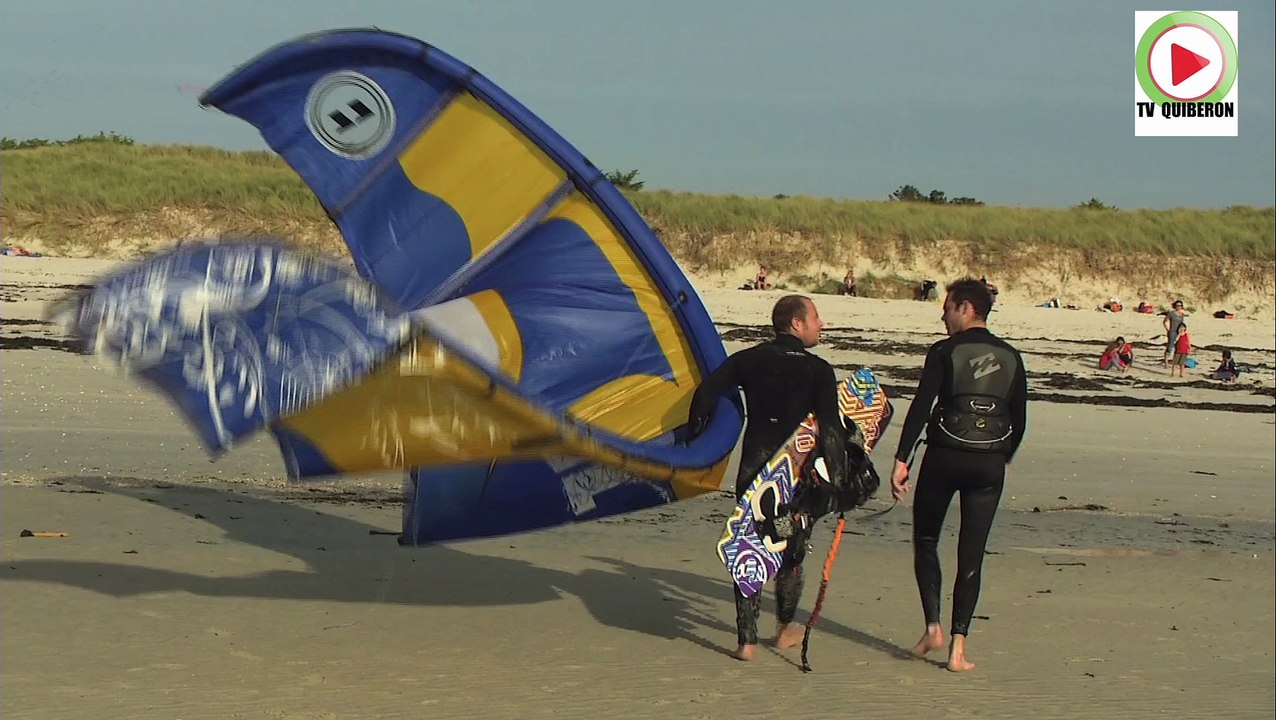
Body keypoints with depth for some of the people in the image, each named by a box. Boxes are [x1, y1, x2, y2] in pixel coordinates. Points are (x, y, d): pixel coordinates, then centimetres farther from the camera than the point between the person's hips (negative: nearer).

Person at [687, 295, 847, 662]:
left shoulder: (748, 360, 3)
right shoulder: (817, 369, -6)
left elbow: (706, 392, -3)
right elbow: (831, 426, -14)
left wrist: (693, 432, 11)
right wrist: (838, 476, -13)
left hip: (753, 472, 2)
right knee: (791, 550, 17)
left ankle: (747, 639, 1)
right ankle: (785, 629, 32)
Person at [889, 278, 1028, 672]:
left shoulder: (945, 352, -6)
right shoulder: (1011, 357, 7)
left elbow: (921, 408, -11)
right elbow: (1020, 418, 12)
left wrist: (901, 459, -10)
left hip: (945, 457, -3)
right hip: (989, 463, 3)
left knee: (926, 540, 16)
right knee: (971, 555, 6)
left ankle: (933, 626, 4)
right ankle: (959, 646, 1)